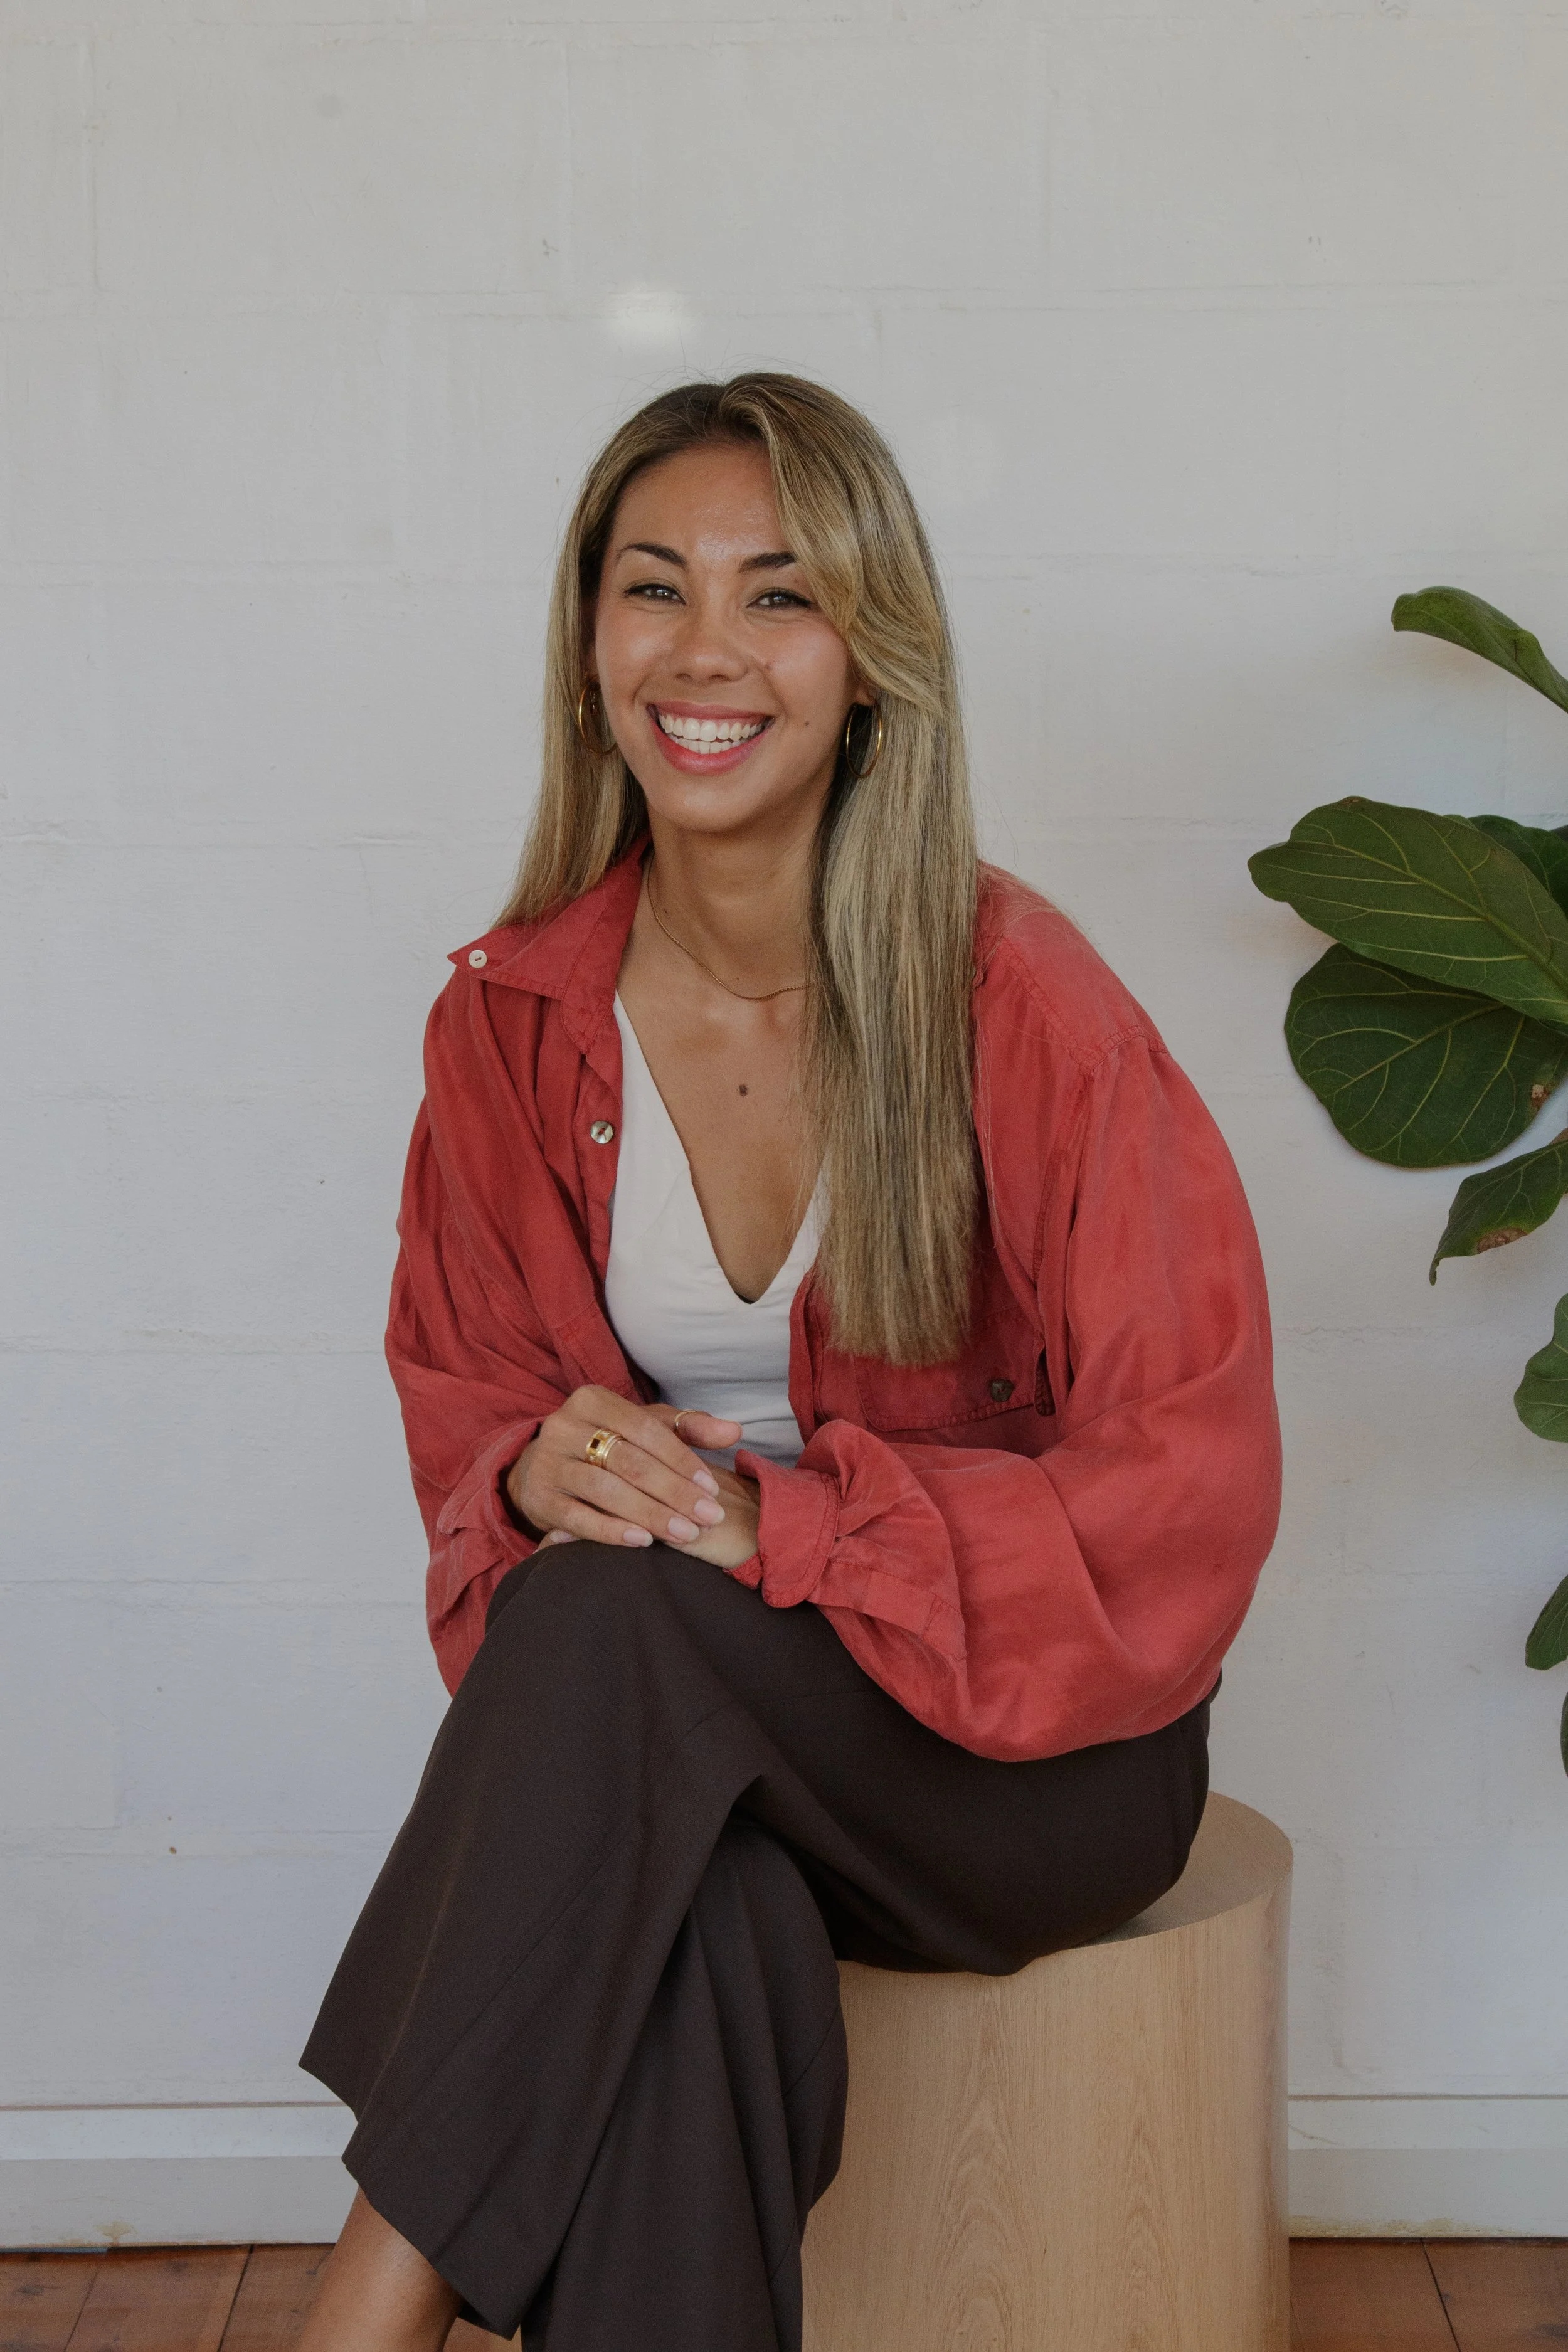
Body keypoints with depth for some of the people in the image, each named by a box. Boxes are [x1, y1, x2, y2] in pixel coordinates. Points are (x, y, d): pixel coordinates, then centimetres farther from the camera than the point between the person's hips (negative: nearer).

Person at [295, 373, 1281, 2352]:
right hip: (665, 1748, 3)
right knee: (699, 1925, -34)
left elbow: (1181, 1482, -13)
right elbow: (461, 1391, 11)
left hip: (1034, 1748, -2)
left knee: (622, 1608, -32)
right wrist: (539, 1464, -14)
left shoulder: (1016, 997, -13)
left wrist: (777, 1522, -24)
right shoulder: (514, 1020, 0)